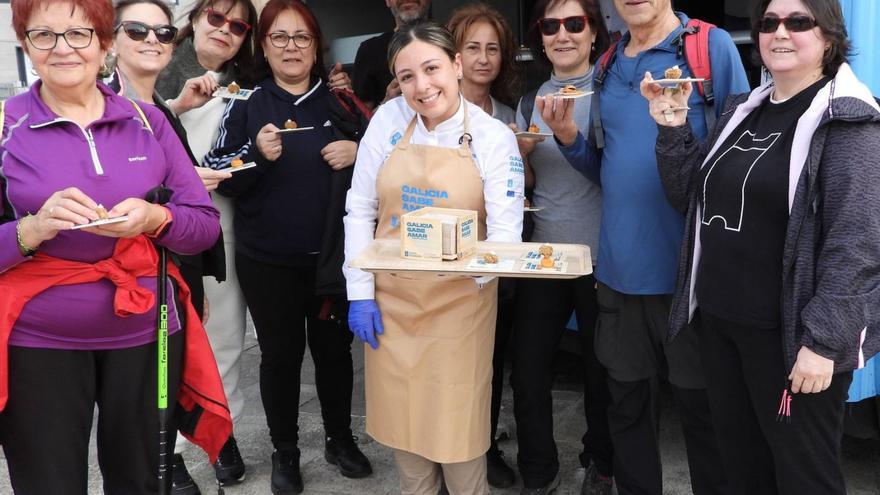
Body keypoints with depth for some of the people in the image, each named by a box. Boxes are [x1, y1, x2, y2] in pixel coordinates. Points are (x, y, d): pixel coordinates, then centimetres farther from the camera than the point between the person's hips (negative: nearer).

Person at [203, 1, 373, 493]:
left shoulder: (342, 100, 4)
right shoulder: (245, 105, 0)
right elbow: (217, 177, -3)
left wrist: (359, 152, -10)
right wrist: (256, 153, -22)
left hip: (333, 255, 2)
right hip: (268, 260, -1)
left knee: (335, 348, 12)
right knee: (281, 354, 7)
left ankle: (340, 438, 32)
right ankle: (285, 451, 25)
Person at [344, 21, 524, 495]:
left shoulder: (494, 136, -9)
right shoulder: (388, 120, -4)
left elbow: (505, 230, -14)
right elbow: (359, 211, 1)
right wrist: (360, 293, -3)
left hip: (459, 304, -2)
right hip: (391, 301, 2)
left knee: (457, 423, 6)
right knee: (402, 418, 14)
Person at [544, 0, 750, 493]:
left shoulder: (712, 47, -7)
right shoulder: (609, 65, 11)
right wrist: (570, 138, -1)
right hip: (620, 268, 5)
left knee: (703, 406, 10)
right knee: (627, 402, 17)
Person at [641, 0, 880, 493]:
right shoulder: (743, 111, 11)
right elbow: (689, 196, 14)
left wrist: (823, 340, -23)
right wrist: (672, 129, 1)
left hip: (789, 334, -6)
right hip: (719, 321, 7)